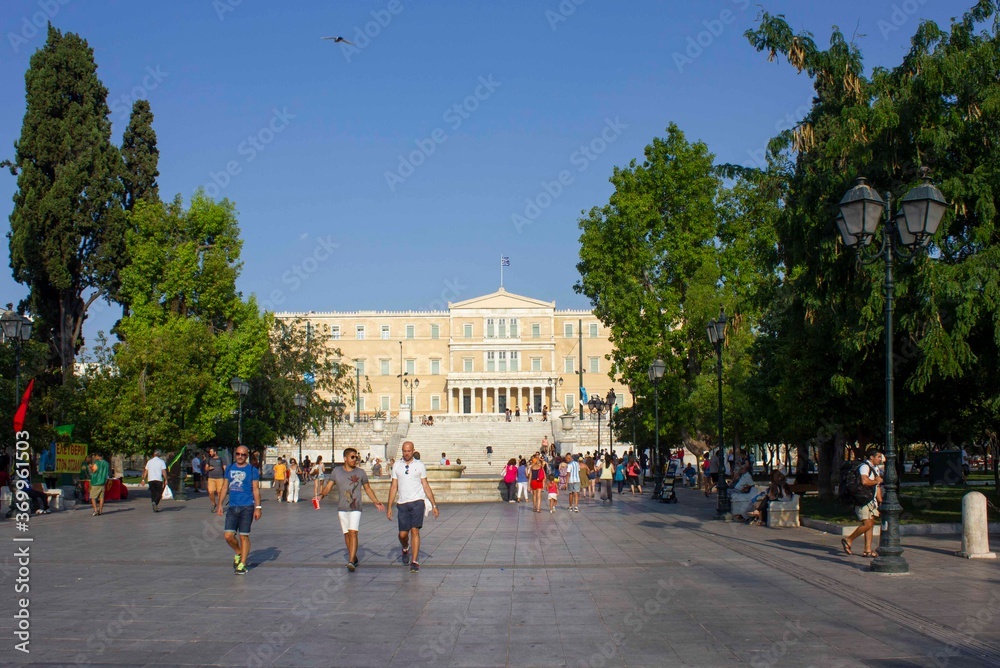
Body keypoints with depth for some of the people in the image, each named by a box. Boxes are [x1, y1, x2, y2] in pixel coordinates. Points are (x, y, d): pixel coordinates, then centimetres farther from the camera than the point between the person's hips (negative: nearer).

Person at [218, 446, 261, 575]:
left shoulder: (252, 470, -1)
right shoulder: (230, 469, 11)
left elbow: (256, 490, -2)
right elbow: (225, 487, 16)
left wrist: (258, 507, -8)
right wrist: (220, 504, 10)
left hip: (247, 507, -4)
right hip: (232, 507, 4)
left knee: (244, 536, -1)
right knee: (228, 535, -3)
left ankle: (242, 564, 7)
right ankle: (238, 553, 25)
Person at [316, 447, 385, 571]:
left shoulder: (360, 472, 3)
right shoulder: (336, 471, 5)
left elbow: (367, 488, 13)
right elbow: (328, 486, 2)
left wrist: (376, 502, 5)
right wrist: (322, 495, -18)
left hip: (356, 508, -2)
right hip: (342, 508, 2)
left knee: (353, 533, -16)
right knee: (346, 534, 9)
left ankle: (351, 561, -22)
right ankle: (354, 558, 25)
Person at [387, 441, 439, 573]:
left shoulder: (420, 465, 3)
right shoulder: (397, 466, 8)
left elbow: (426, 486, 6)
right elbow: (394, 487, 10)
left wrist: (434, 505, 4)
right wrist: (389, 506, 6)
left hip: (417, 502, -2)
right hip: (403, 503, 2)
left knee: (415, 531, -10)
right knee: (402, 534, 3)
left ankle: (415, 561, -5)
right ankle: (405, 549, 37)